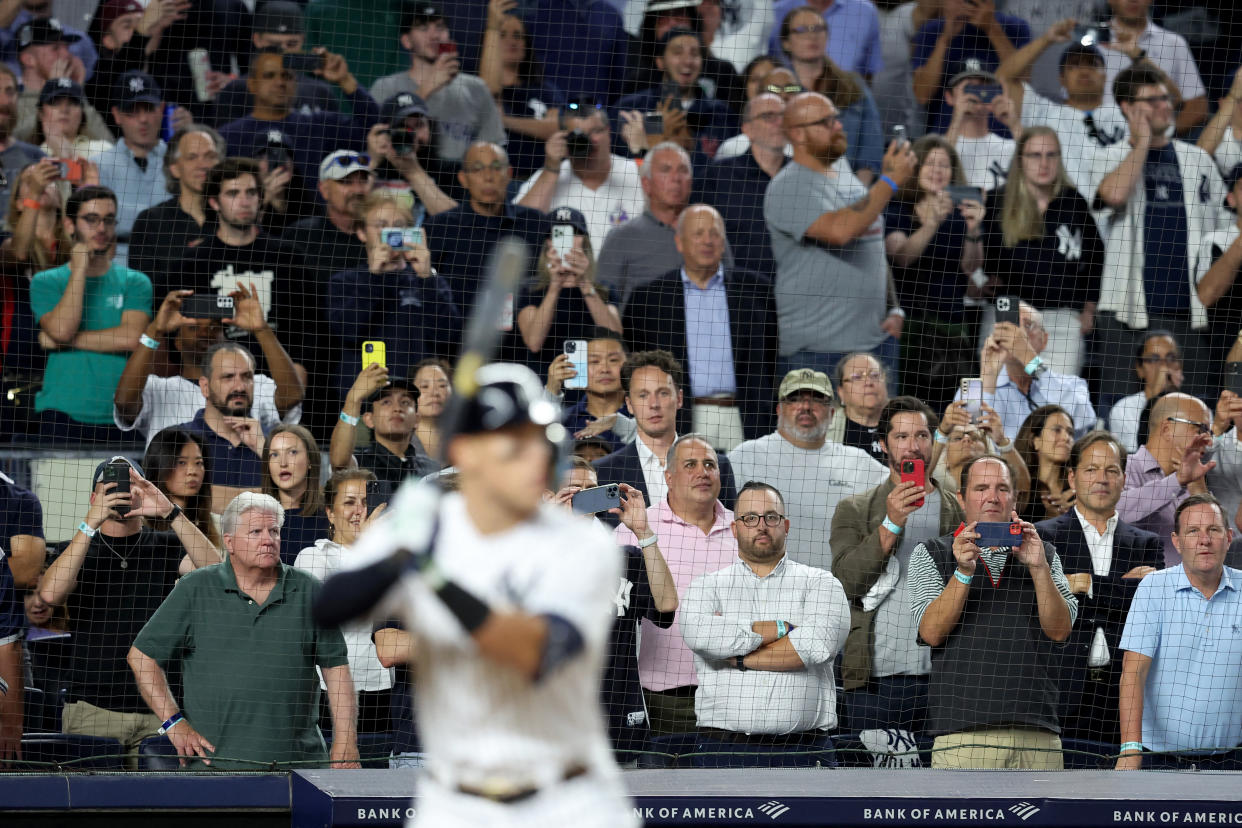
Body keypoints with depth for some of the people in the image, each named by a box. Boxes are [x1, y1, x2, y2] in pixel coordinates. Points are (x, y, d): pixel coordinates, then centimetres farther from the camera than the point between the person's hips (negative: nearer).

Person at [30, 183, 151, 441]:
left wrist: (66, 340, -5)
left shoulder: (135, 282, 9)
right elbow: (62, 329, -10)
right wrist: (80, 269, -5)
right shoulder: (46, 282, 8)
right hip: (61, 414, -1)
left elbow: (132, 337, -7)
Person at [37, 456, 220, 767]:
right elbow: (50, 593, -10)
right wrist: (91, 523, -14)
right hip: (92, 710, -1)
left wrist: (171, 513, -17)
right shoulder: (77, 550, 11)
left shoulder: (167, 547, 11)